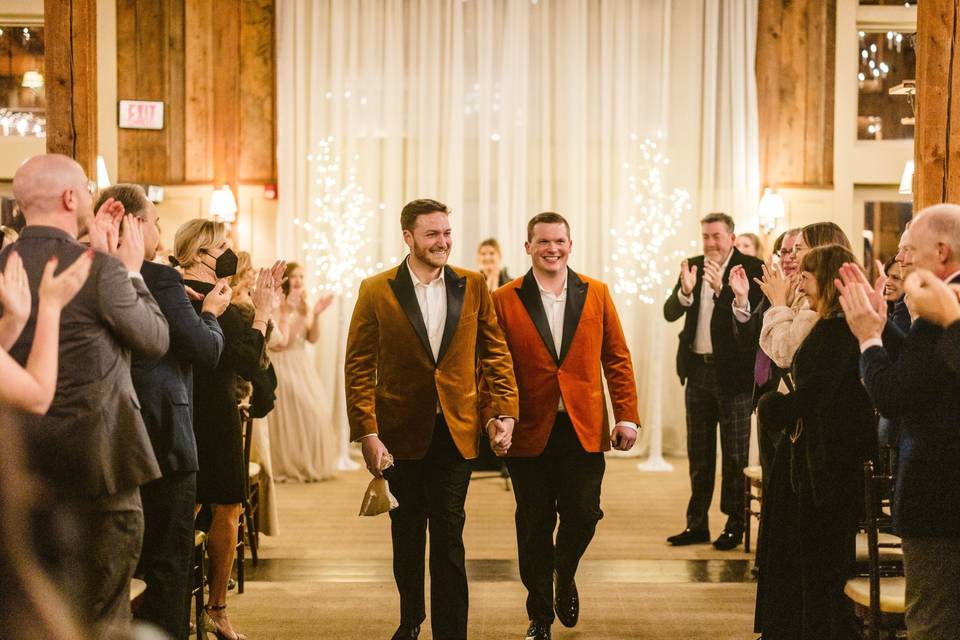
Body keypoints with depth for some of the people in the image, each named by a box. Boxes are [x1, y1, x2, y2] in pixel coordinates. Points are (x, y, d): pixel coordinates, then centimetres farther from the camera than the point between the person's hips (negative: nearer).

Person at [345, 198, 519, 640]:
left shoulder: (472, 286, 3)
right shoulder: (376, 291, -3)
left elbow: (495, 352, 6)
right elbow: (359, 367, -4)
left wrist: (504, 411, -5)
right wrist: (367, 433, -11)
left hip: (455, 433, 0)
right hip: (402, 433, 0)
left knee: (448, 540, -1)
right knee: (407, 536, 16)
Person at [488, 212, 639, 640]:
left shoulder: (596, 294, 6)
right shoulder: (505, 300, 0)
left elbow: (617, 359, 7)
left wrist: (627, 415, 1)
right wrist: (496, 419, -10)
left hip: (584, 429, 1)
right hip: (529, 431, -1)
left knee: (583, 515, -1)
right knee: (535, 525, 6)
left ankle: (565, 577, 32)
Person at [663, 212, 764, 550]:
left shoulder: (751, 268, -9)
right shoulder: (692, 266, 7)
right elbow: (670, 313, -1)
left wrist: (721, 288, -31)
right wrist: (685, 291, -21)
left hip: (734, 372, -5)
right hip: (698, 370, 5)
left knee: (734, 455, 4)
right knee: (699, 453, 13)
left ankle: (735, 525, 13)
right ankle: (697, 524, 21)